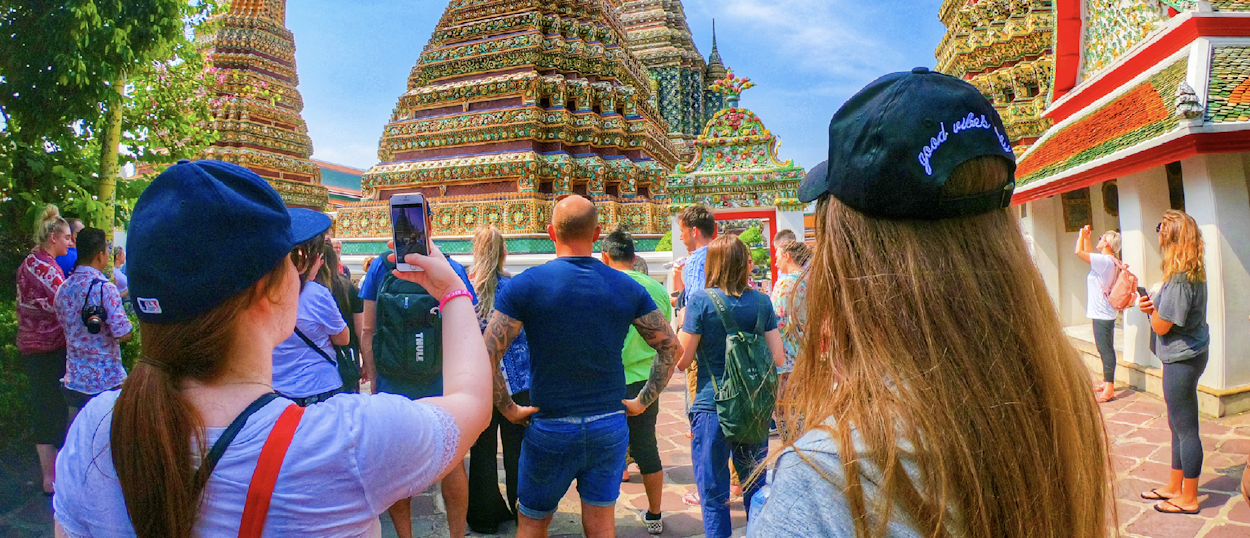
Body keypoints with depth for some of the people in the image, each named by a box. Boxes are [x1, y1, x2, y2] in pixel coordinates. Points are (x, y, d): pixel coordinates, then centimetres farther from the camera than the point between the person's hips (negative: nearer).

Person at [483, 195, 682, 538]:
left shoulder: (526, 285, -10)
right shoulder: (627, 287, -2)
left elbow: (486, 356, -15)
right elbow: (671, 346, 2)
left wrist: (508, 409, -4)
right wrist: (643, 401, 7)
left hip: (550, 429, -2)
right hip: (610, 427, 2)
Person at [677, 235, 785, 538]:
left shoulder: (701, 301, -10)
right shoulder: (761, 302, 1)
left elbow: (681, 360, -8)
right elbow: (778, 358, 3)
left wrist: (681, 323, 7)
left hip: (711, 408, -4)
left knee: (713, 495, 8)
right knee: (756, 489, 20)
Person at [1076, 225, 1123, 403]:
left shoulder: (1104, 260, -19)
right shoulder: (1107, 260, 11)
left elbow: (1079, 252, -24)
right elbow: (1088, 253, 29)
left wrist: (1081, 235, -9)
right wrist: (1086, 237, 21)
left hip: (1103, 314, -10)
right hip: (1104, 313, 10)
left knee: (1106, 349, -6)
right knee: (1105, 349, 17)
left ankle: (1109, 388, -2)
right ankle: (1107, 382, 27)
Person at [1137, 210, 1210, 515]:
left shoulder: (1180, 278, -23)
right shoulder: (1193, 273, 8)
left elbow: (1161, 326, -20)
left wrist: (1150, 308, -2)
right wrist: (1153, 307, -2)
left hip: (1181, 359, -10)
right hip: (1187, 355, 10)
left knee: (1185, 429, 1)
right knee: (1179, 426, 19)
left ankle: (1188, 499, 13)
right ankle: (1175, 487, 31)